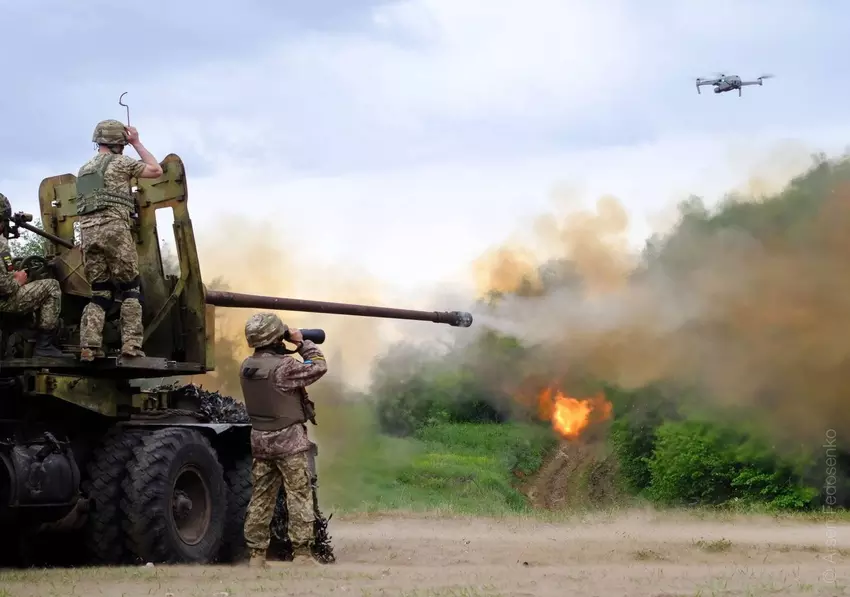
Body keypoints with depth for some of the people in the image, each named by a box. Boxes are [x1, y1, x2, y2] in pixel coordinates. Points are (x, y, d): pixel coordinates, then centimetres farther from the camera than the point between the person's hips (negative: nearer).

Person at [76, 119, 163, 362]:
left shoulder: (84, 170, 25)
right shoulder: (119, 162, 3)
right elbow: (156, 170, 10)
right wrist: (137, 143, 16)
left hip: (87, 232, 6)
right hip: (114, 229, -6)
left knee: (99, 292, 8)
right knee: (130, 288, 2)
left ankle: (89, 346, -9)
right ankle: (130, 344, -11)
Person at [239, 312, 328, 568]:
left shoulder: (246, 367, 2)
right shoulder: (283, 366, -20)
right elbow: (318, 367, -10)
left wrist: (291, 348, 9)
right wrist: (302, 342, 0)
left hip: (260, 440, 7)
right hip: (290, 441, -7)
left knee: (261, 498, 11)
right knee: (299, 498, -1)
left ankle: (256, 554, 12)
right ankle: (302, 554, -4)